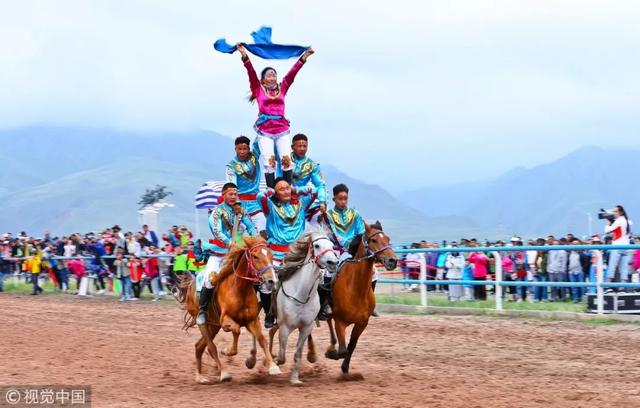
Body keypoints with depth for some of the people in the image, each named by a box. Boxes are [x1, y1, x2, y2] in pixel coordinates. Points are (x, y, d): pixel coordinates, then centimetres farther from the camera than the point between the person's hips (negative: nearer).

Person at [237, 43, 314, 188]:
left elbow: (292, 73, 11)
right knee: (269, 161, -8)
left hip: (282, 131, 2)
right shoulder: (258, 89, 9)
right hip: (264, 132, -2)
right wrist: (244, 55, -9)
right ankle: (271, 191, -7)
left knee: (286, 160, -9)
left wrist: (304, 57, 9)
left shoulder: (282, 88, 14)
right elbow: (251, 72, 0)